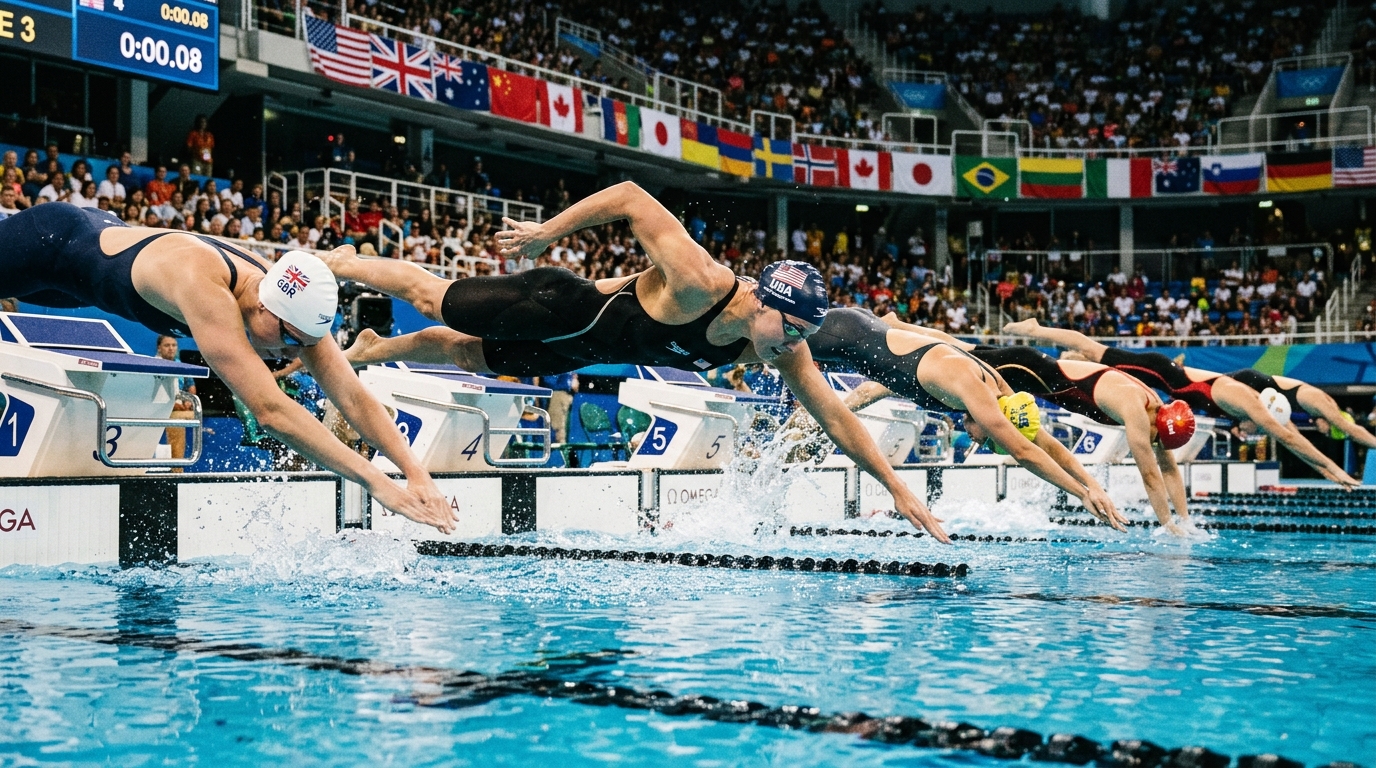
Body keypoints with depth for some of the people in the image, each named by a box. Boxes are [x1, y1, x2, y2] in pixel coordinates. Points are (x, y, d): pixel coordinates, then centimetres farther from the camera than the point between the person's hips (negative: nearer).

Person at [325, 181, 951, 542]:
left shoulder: (784, 349, -21)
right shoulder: (697, 284, -39)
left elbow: (834, 416, -16)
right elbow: (631, 196, -33)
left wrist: (898, 488, -19)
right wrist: (546, 233, -26)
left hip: (581, 351, 6)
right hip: (558, 310, -6)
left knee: (464, 355, 25)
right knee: (434, 301, 12)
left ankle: (363, 352, 48)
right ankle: (341, 264, 38)